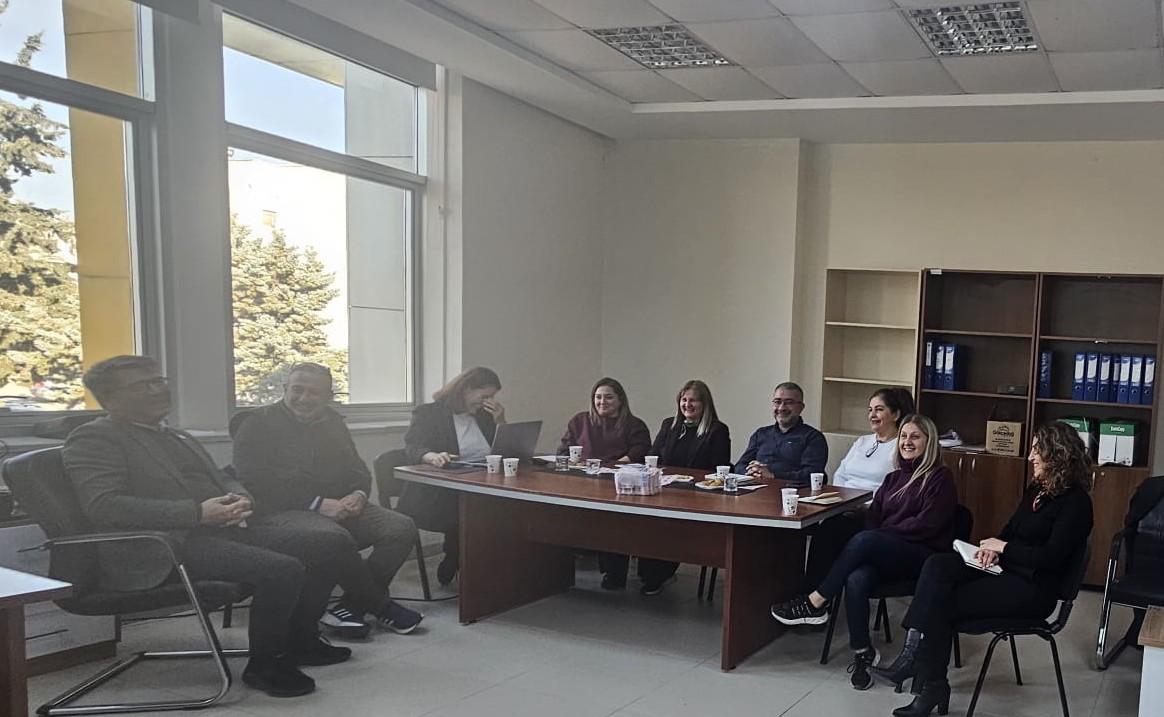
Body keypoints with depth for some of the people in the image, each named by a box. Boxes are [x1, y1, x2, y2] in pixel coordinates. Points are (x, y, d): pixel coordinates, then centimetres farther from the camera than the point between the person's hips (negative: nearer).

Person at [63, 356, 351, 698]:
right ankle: (264, 664, -6)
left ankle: (300, 641, 15)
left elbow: (222, 479, 29)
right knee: (282, 569, -29)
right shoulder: (92, 439, -2)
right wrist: (198, 512, -23)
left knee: (333, 545, -2)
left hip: (227, 528, 9)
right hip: (170, 544, -9)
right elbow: (103, 505, -17)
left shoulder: (177, 437, 26)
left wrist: (240, 498, 1)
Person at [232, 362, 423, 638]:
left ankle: (352, 605, -15)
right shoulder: (258, 423, 0)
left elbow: (359, 471, 24)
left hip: (339, 508, 6)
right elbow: (257, 483, -12)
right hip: (286, 512, -6)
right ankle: (380, 606, -15)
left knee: (402, 528, -16)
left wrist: (358, 495, -3)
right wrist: (318, 504, -18)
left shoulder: (332, 422, 20)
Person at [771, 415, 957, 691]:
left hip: (925, 557, -5)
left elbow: (927, 524, -9)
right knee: (857, 579, -31)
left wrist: (883, 533, -9)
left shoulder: (940, 478, 1)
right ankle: (863, 652, -22)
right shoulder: (894, 478, 22)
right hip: (887, 555, 5)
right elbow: (873, 516, 14)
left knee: (865, 539, -33)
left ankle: (815, 603, -25)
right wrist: (875, 534, -9)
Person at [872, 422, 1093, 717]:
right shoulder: (1036, 489, 13)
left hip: (1034, 588, -8)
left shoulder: (1075, 502, -13)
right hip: (1006, 569, 8)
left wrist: (1003, 548, -12)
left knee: (944, 603, -20)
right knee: (937, 566, -18)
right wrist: (994, 547, -2)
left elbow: (1053, 558, -20)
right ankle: (913, 652, -26)